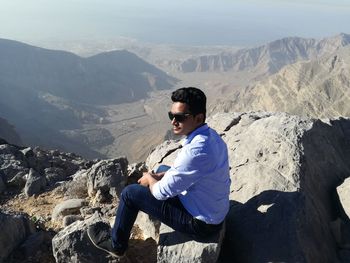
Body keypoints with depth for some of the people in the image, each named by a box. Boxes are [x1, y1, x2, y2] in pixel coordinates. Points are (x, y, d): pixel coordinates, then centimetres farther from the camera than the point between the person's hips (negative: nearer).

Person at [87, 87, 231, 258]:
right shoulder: (210, 135, -4)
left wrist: (150, 180, -1)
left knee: (130, 193, -3)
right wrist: (158, 176, 3)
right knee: (162, 169, 24)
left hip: (201, 223, -9)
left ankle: (116, 244, 22)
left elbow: (162, 192, -23)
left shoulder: (196, 150, -33)